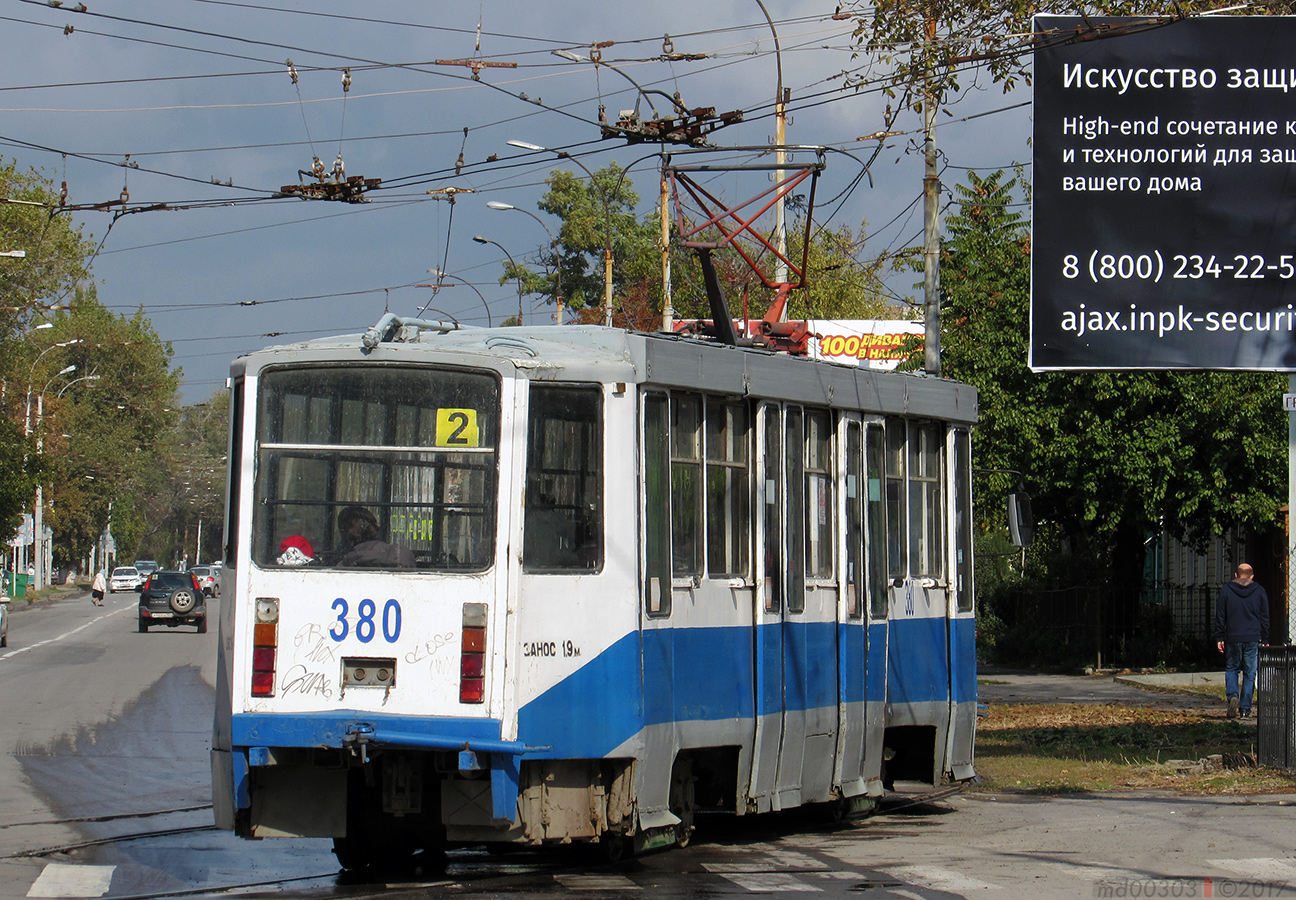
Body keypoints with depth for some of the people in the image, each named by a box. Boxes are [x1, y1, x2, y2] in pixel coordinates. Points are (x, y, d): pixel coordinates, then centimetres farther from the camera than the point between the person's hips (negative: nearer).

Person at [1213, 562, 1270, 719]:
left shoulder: (1226, 590, 2)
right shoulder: (1259, 591, 4)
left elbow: (1220, 616, 2)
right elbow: (1265, 618, 7)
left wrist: (1219, 638, 7)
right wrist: (1265, 640, 13)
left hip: (1232, 639, 0)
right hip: (1253, 639, 0)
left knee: (1231, 669, 13)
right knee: (1250, 673, 6)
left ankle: (1233, 695, -13)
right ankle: (1245, 708, 3)